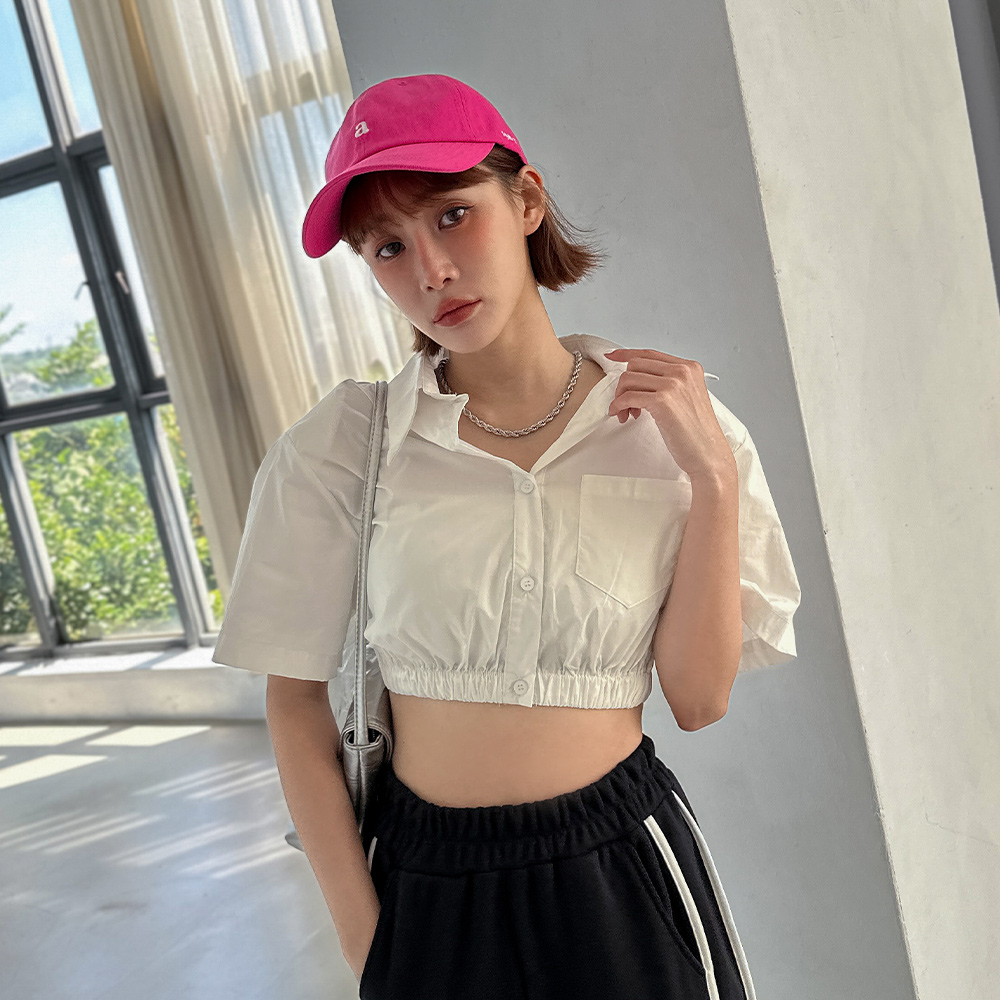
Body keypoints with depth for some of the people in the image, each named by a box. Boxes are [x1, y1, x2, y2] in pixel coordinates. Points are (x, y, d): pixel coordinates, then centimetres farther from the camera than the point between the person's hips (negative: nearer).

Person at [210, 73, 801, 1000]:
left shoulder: (673, 426, -5)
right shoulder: (337, 449, -9)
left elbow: (698, 697, -8)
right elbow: (295, 696, -4)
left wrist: (712, 481, -16)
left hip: (622, 869, 1)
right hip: (425, 882, 0)